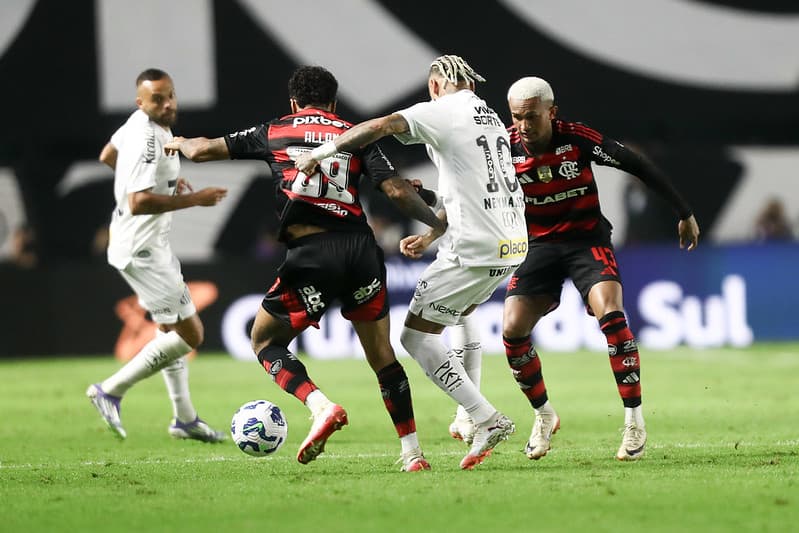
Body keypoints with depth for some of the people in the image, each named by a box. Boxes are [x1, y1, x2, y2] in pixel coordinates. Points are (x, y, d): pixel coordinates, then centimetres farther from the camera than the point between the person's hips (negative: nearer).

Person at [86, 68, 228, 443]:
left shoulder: (139, 121, 5)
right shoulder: (148, 140, -25)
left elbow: (107, 156, 22)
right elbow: (139, 203, -32)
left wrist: (167, 182, 18)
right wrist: (195, 199, -26)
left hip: (151, 243, 11)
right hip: (141, 249, -11)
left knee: (170, 329, 20)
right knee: (189, 335, -7)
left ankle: (184, 418, 30)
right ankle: (111, 391, 0)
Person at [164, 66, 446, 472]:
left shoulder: (274, 132, 14)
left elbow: (201, 150, 20)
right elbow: (397, 190, 4)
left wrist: (178, 142, 42)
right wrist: (440, 225, 14)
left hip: (310, 255, -2)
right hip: (361, 249, 3)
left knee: (265, 341, 15)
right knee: (381, 353, 15)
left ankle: (321, 407, -10)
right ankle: (412, 453, 12)